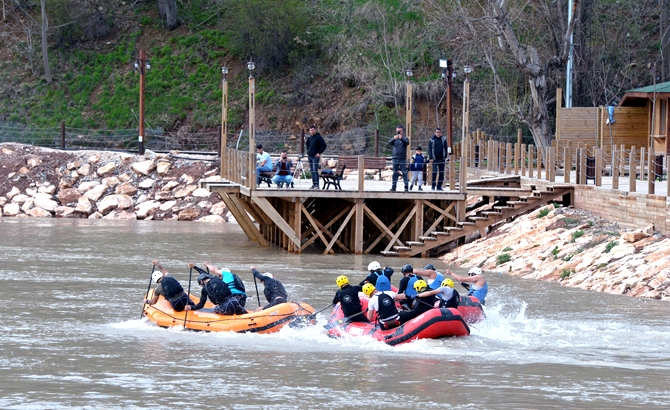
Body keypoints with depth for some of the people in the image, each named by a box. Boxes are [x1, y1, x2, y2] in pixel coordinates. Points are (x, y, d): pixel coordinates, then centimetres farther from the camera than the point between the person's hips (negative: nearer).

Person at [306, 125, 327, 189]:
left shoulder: (318, 137, -10)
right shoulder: (309, 137, 12)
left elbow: (324, 145, -15)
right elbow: (307, 143, 32)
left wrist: (319, 153, -15)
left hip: (315, 157, -8)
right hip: (309, 156, 8)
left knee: (315, 171, -13)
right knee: (312, 171, 8)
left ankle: (317, 185, -13)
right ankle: (313, 184, 13)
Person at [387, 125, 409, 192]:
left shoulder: (404, 138, 5)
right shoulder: (394, 139, 10)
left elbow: (407, 143, -17)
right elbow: (389, 143, -9)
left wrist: (401, 138, -36)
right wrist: (394, 139, -31)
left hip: (403, 159, -2)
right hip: (395, 158, 2)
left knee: (404, 173, -5)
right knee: (395, 173, 3)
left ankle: (406, 187, -4)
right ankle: (393, 187, 5)